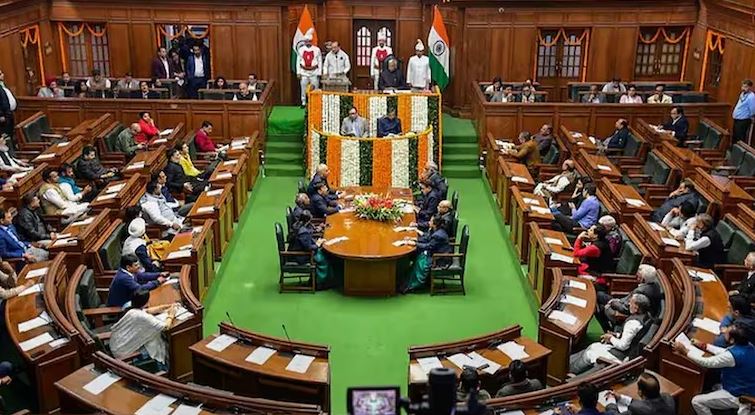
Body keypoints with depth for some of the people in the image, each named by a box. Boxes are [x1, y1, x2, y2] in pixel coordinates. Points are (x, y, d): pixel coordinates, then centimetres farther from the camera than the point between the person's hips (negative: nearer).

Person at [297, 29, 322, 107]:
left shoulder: (317, 50, -1)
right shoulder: (301, 50, 4)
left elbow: (320, 62, 2)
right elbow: (298, 61, 7)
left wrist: (319, 73, -3)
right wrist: (298, 72, 2)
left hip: (314, 72, -2)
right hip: (304, 72, 2)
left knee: (315, 89, 1)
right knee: (303, 88, 5)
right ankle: (303, 103, 14)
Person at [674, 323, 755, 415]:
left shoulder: (733, 355, -30)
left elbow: (706, 362, -22)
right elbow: (724, 353, 13)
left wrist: (685, 351, -15)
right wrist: (705, 346, 12)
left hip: (738, 397, -9)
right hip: (748, 390, 9)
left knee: (696, 401, -7)